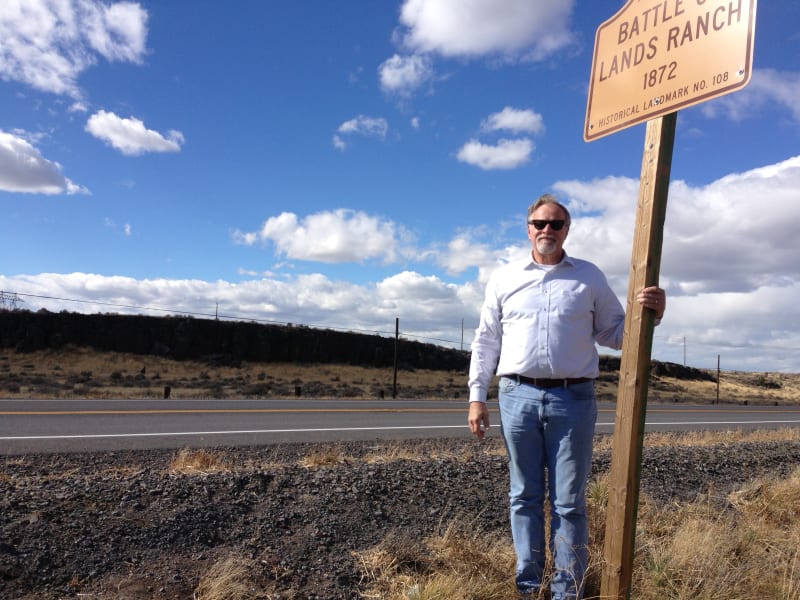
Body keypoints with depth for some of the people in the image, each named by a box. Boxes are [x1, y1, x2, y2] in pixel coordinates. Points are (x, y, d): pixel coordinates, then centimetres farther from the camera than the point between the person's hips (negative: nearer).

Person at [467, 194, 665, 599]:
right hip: (518, 396, 1)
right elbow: (486, 341, 9)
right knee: (524, 497, 10)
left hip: (573, 398, -1)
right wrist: (477, 396, 3)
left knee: (569, 502, 4)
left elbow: (613, 333, 9)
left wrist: (647, 316, -11)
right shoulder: (504, 278, 9)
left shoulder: (589, 277, 8)